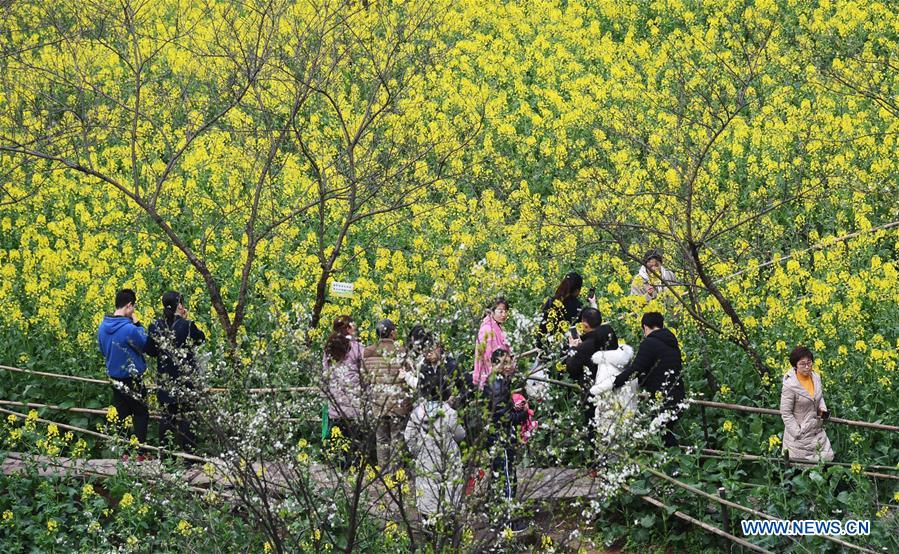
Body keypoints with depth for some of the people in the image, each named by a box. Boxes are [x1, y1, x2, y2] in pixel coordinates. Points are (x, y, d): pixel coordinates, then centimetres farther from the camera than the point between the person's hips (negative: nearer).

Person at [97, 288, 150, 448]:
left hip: (114, 378, 6)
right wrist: (138, 324, -6)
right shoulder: (129, 329, -27)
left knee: (120, 416, 15)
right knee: (141, 416, 8)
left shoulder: (103, 327, -2)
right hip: (132, 380, -6)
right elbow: (145, 344, -11)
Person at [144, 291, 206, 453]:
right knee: (186, 415, 2)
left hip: (165, 379, 4)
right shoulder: (187, 326, -15)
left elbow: (150, 350, 6)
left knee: (167, 414, 11)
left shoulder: (155, 326, -3)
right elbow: (202, 339, 3)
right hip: (186, 378, -4)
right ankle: (188, 454, 1)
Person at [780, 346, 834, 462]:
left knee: (827, 459, 8)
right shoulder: (790, 386, -22)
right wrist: (798, 434, -18)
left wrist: (823, 410, -2)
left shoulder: (816, 377, -2)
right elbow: (786, 413, -16)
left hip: (818, 432, 6)